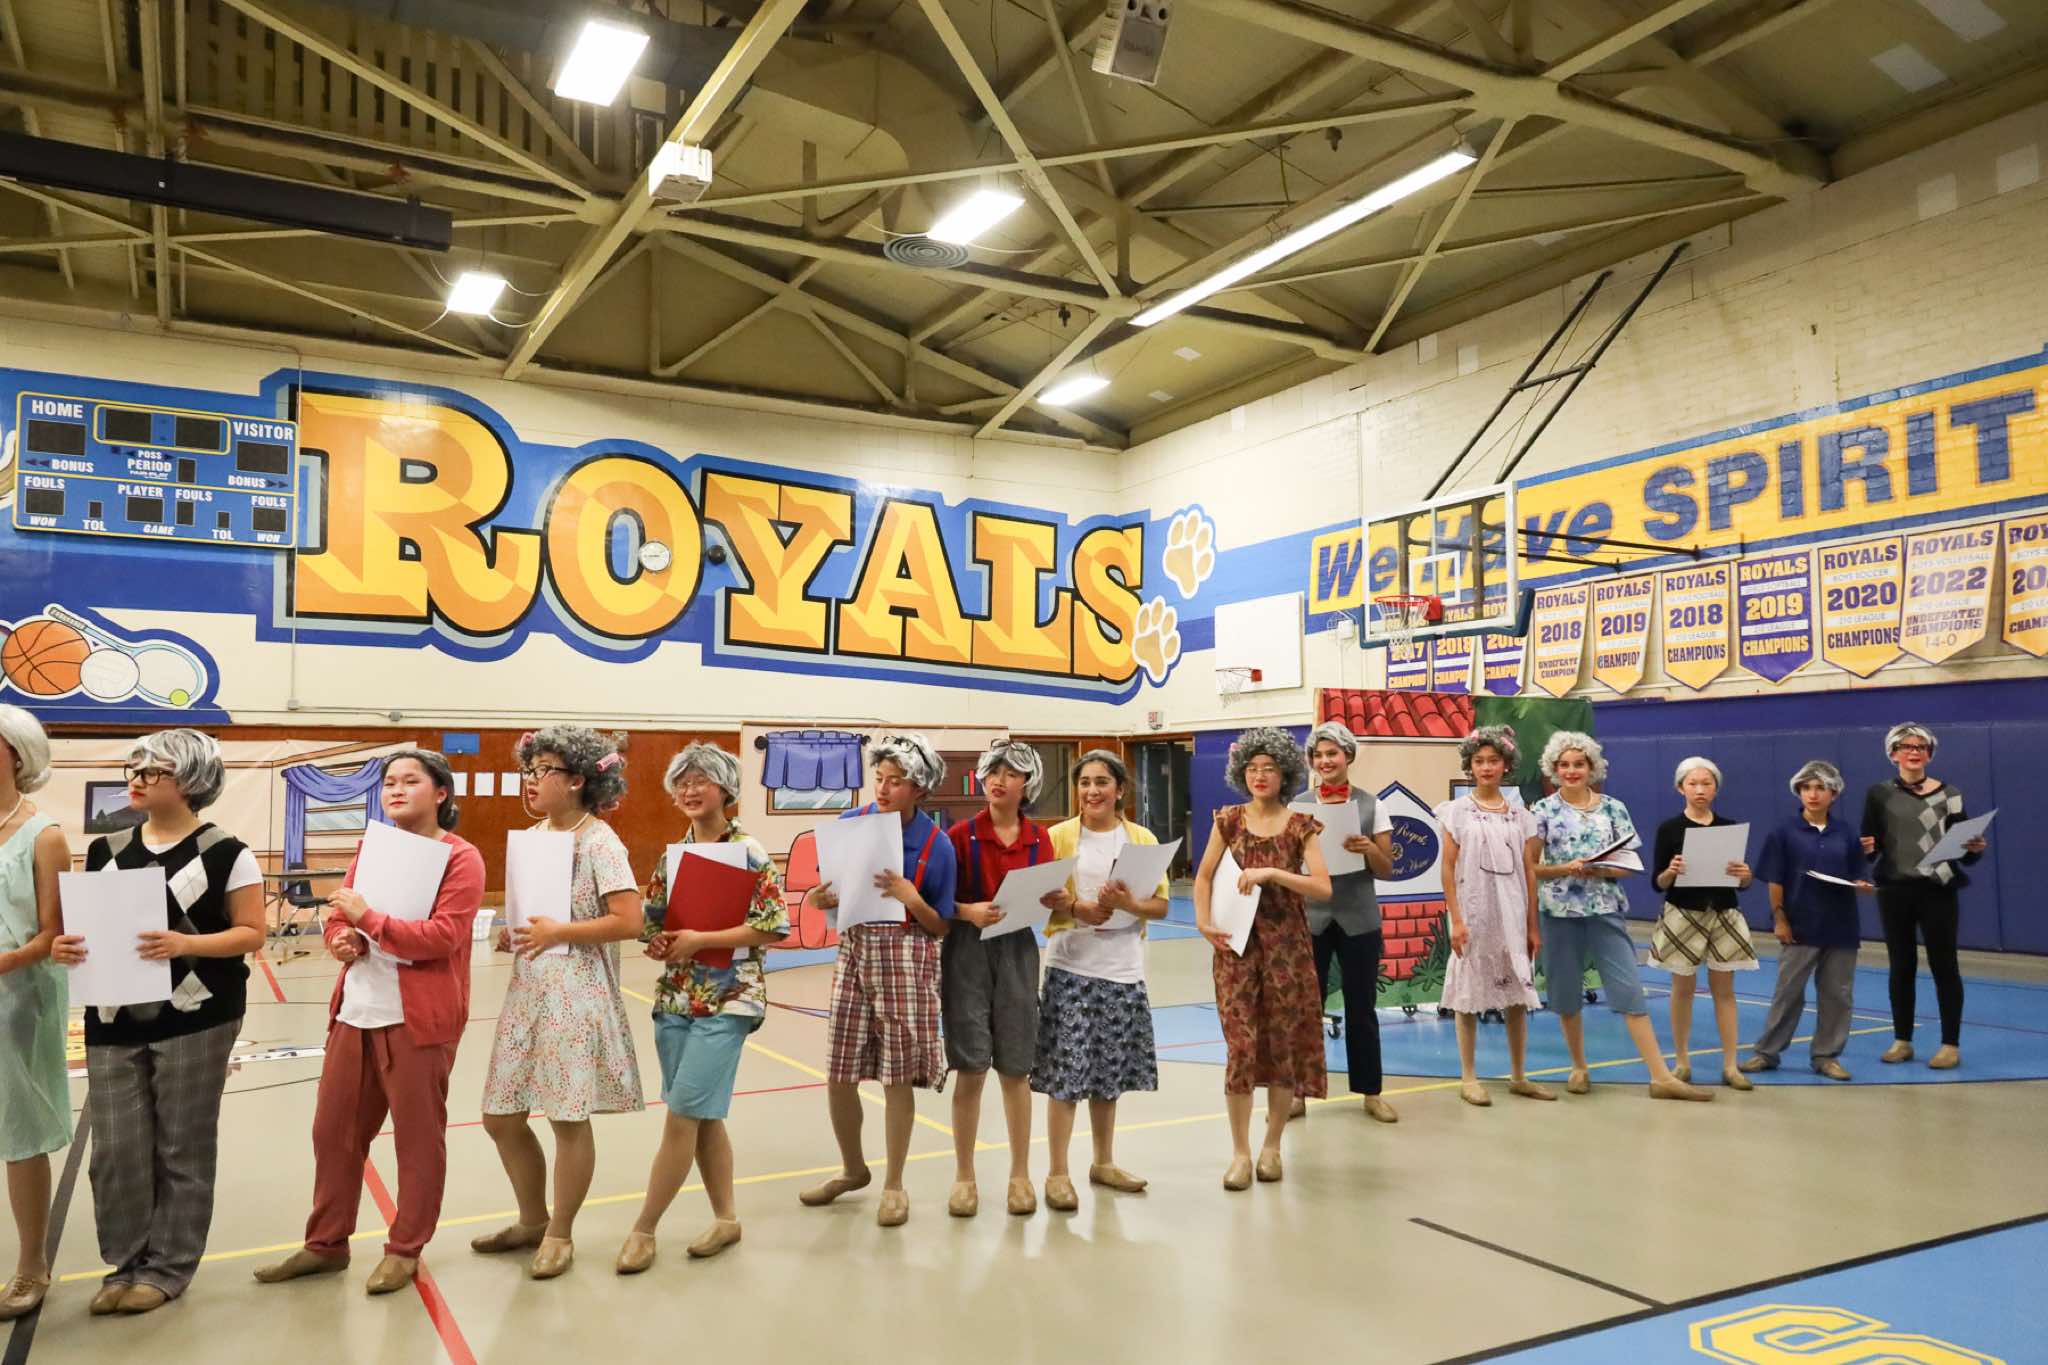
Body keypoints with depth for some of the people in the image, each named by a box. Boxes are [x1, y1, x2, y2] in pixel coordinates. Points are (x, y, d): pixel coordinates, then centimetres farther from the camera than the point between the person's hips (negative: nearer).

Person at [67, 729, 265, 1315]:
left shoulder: (225, 852, -6)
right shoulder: (105, 850, 10)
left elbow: (251, 933, -7)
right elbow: (84, 922, 17)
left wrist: (186, 944, -22)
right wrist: (67, 946, -6)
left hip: (193, 1021, -4)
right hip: (114, 1022, 5)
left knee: (182, 1148, 5)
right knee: (115, 1148, 5)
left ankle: (166, 1269, 19)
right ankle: (125, 1264, 24)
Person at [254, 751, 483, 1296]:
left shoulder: (461, 858, -10)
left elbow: (444, 936, -18)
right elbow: (338, 914, 16)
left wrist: (369, 918, -20)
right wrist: (340, 939, -7)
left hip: (419, 1019, -7)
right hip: (356, 1012, 7)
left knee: (418, 1136, 5)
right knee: (333, 1130, 14)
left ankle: (405, 1250, 20)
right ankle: (326, 1243, 30)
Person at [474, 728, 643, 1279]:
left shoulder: (598, 842, -12)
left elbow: (629, 922, -19)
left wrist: (557, 932, -19)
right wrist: (511, 935, 3)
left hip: (576, 994, -8)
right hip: (527, 990, 8)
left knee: (569, 1117, 1)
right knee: (501, 1116, 12)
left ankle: (560, 1234, 20)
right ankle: (533, 1220, 32)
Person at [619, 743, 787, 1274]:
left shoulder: (749, 852, -9)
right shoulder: (672, 855, 9)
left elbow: (773, 927, -15)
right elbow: (650, 920, 17)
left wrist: (699, 940, -17)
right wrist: (658, 943, -6)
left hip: (726, 1001, -6)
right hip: (675, 998, 6)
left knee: (683, 1116, -5)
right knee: (702, 1116, 12)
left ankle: (643, 1228, 8)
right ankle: (726, 1218, 25)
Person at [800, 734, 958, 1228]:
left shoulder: (936, 845, -9)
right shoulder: (852, 823, -2)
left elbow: (940, 927, -4)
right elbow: (834, 889, 10)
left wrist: (910, 897, -21)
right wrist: (821, 898, -13)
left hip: (906, 957, -3)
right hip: (855, 950, 3)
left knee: (898, 1076, 3)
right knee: (839, 1074, 8)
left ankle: (894, 1184, 22)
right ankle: (852, 1169, 32)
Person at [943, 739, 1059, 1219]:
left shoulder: (1039, 839, 4)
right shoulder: (961, 834, -4)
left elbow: (1049, 901, 7)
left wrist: (1052, 899, -15)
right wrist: (968, 911, -21)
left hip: (1018, 949, 2)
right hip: (968, 949, -2)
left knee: (1015, 1068, 7)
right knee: (970, 1068, 1)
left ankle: (1020, 1175, 19)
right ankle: (964, 1176, 15)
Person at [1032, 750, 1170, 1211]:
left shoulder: (1143, 839, 5)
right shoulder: (1059, 836, -2)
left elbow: (1162, 905, 4)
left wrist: (1129, 904, -16)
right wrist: (1081, 907, -22)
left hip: (1123, 970, 3)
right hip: (1071, 968, -3)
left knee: (1109, 1071, 14)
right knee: (1066, 1071, -4)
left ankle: (1103, 1163, 29)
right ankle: (1057, 1173, 8)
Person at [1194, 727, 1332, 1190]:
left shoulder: (1301, 826, -2)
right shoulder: (1229, 820, 3)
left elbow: (1323, 888, -11)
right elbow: (1204, 877, 8)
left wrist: (1271, 873, -20)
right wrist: (1204, 921, -7)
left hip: (1286, 943, 0)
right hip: (1236, 942, 0)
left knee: (1283, 1044, 7)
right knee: (1241, 1045, -2)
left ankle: (1272, 1146, 23)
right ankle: (1240, 1151, 9)